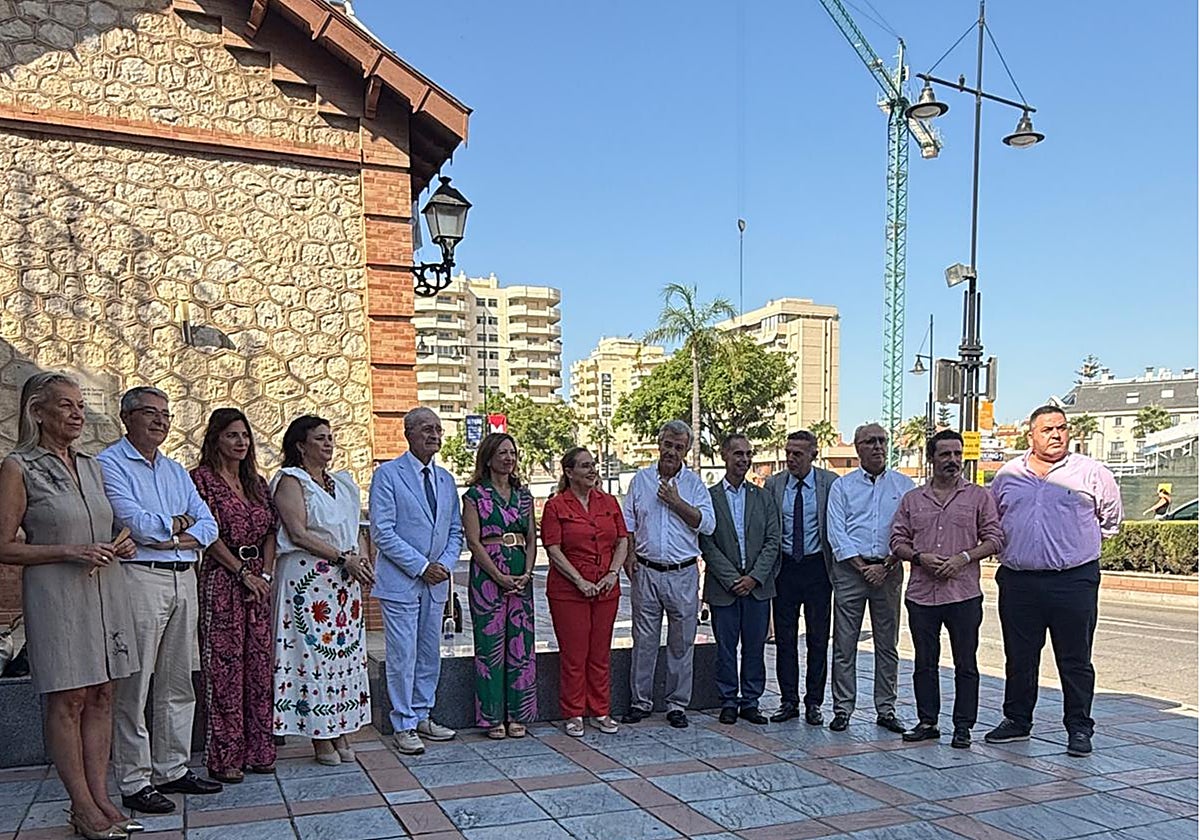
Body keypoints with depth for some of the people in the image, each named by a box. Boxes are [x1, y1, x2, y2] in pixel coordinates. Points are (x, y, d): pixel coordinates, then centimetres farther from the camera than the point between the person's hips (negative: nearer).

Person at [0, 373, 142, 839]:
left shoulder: (92, 465, 13)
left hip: (105, 589, 6)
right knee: (68, 700, 0)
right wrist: (70, 552, -17)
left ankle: (100, 797, 16)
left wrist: (121, 545, 4)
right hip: (55, 594, -6)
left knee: (101, 697, 8)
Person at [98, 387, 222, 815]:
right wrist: (179, 521, 0)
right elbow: (134, 522, -16)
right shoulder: (110, 464, -3)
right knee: (133, 686, -2)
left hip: (184, 578, 7)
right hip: (139, 578, -7)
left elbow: (207, 524, 11)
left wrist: (180, 538, -8)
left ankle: (173, 769, 22)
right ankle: (134, 781, 7)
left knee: (179, 682, 12)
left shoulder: (176, 470, 19)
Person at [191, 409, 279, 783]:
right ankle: (224, 757, 6)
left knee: (260, 664, 7)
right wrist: (243, 572, -10)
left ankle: (257, 750, 16)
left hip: (259, 579, 6)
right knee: (224, 666, -3)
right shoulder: (202, 478, -3)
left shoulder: (256, 482, 15)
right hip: (222, 579, -6)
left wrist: (265, 573, -1)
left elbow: (271, 531, 12)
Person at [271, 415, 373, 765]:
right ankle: (320, 737, 3)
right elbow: (298, 533, -12)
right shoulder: (291, 480, -3)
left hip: (346, 579, 7)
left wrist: (364, 558, -1)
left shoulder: (343, 483, 18)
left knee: (346, 650, 6)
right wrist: (344, 557, -15)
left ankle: (341, 730, 14)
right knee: (314, 649, -5)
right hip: (308, 577, -7)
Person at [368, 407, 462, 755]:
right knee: (402, 655, -1)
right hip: (400, 580, -6)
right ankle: (403, 726, 9)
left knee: (430, 653, 13)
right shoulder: (388, 474, -7)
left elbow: (455, 530, 15)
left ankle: (422, 717, 25)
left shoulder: (446, 479, 12)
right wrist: (421, 566, -15)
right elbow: (382, 531, -13)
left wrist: (445, 564, -4)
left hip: (436, 582, 6)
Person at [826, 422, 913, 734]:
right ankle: (842, 709, 7)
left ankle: (886, 710, 16)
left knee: (887, 644, 7)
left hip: (889, 571, 1)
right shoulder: (842, 486, 6)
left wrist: (884, 566, -9)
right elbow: (837, 533, -1)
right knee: (844, 644, 0)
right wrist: (863, 567, -9)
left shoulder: (903, 485, 8)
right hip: (850, 569, -1)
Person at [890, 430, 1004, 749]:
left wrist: (963, 558, -13)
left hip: (964, 594, -2)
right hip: (921, 594, 2)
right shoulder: (912, 499, 10)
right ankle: (927, 721, 21)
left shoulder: (978, 496, 4)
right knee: (924, 663, 10)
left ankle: (963, 727, 15)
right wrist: (920, 557, -9)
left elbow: (994, 538, 1)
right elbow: (898, 541, 9)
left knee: (965, 665, 5)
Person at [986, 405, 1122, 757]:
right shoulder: (1007, 475, 9)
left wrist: (1080, 543, 12)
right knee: (1019, 658, 11)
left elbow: (1110, 520, 14)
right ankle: (1017, 720, 24)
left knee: (1075, 660, 4)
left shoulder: (1092, 473, 2)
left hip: (1074, 580, -2)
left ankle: (1079, 728, 16)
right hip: (1018, 581, 3)